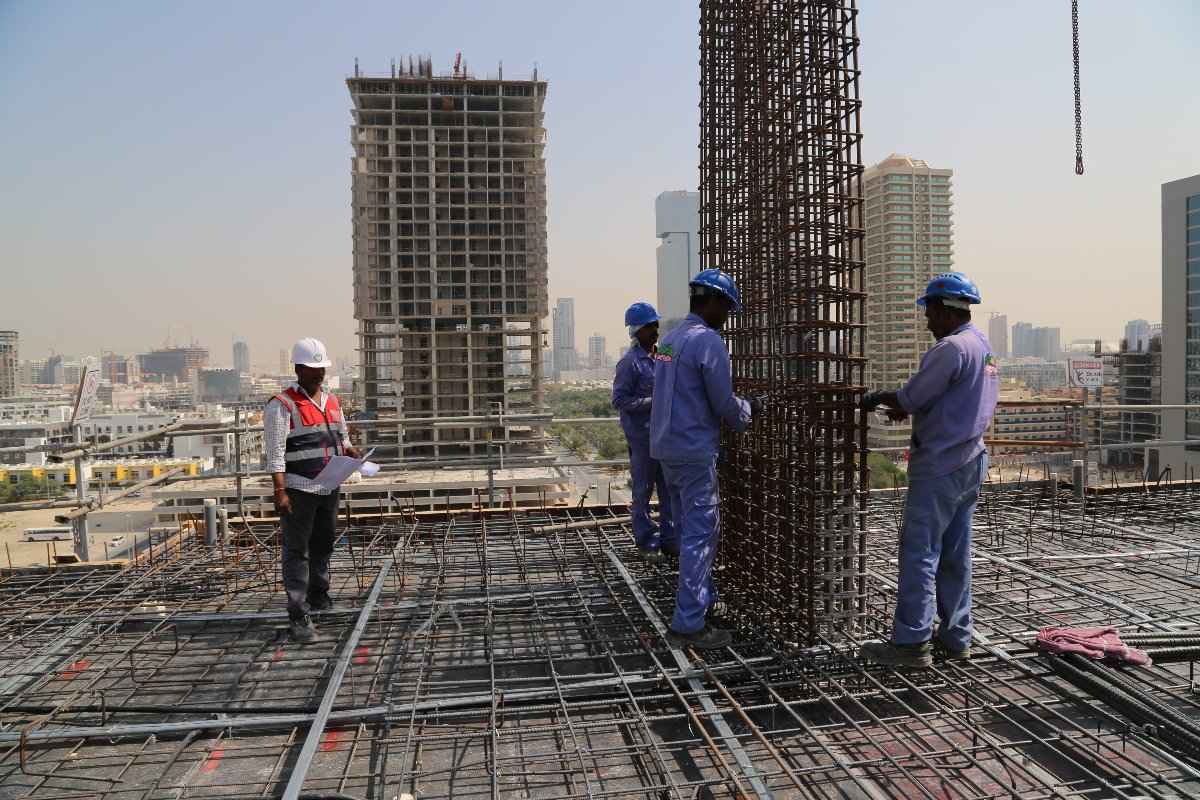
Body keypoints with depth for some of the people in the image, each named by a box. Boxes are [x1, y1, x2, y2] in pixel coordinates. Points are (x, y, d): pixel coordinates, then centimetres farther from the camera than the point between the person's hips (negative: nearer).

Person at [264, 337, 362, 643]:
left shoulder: (332, 401, 12)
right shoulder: (282, 405, -9)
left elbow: (342, 437, 23)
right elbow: (275, 452, -14)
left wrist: (349, 450, 0)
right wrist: (280, 491, -21)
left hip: (328, 488, 7)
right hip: (298, 490, -7)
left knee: (324, 545, 18)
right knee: (297, 552, -3)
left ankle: (318, 595, 37)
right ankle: (298, 617, 0)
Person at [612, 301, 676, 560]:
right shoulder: (630, 362, -11)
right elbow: (619, 400, -14)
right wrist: (652, 401, -20)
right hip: (642, 434, -7)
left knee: (669, 487, 10)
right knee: (643, 489, 3)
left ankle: (669, 537, 20)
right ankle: (646, 540, 14)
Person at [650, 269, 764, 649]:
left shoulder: (670, 339, 12)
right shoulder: (708, 341, -15)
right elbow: (724, 404, -13)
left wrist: (736, 405, 21)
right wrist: (750, 409, 7)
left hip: (667, 447, 9)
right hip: (695, 451, -9)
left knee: (689, 530, 19)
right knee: (700, 535, -2)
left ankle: (703, 600, 32)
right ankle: (689, 623, 2)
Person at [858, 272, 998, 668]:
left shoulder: (950, 348, -17)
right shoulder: (984, 347, 14)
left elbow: (911, 398, -15)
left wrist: (878, 397, 3)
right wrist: (904, 406, 16)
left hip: (939, 467, -10)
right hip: (970, 461, 10)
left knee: (919, 553, -6)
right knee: (955, 555, 13)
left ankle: (911, 642, -3)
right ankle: (955, 636, 19)